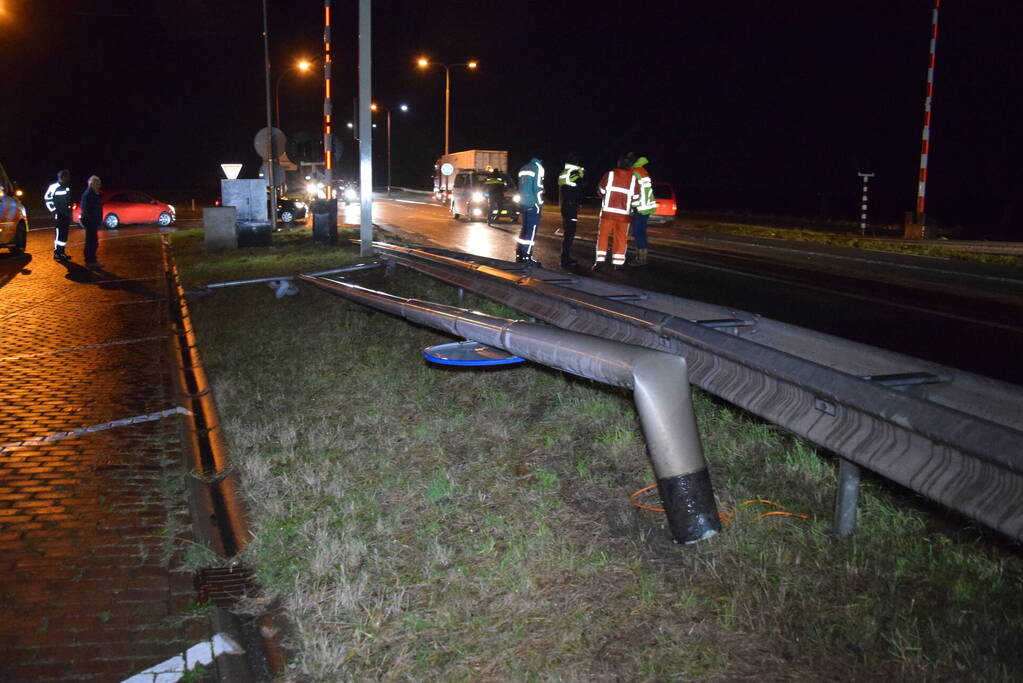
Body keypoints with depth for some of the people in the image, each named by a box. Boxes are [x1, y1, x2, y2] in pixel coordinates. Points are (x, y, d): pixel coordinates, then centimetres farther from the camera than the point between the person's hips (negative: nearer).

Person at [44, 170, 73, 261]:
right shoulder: (54, 187, -12)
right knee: (59, 234, -8)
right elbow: (47, 198, -11)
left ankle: (62, 252, 17)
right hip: (58, 215, -8)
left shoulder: (67, 188, 13)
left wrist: (69, 211, 18)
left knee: (64, 234, 10)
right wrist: (53, 210, -12)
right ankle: (56, 253, -3)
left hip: (66, 215, 8)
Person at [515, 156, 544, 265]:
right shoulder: (538, 167, -7)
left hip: (523, 202, 8)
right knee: (532, 230, -5)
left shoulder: (524, 168, 18)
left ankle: (519, 255, 15)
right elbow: (538, 187, -13)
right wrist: (540, 203, -7)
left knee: (525, 229, 15)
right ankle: (527, 257, -8)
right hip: (533, 204, -8)